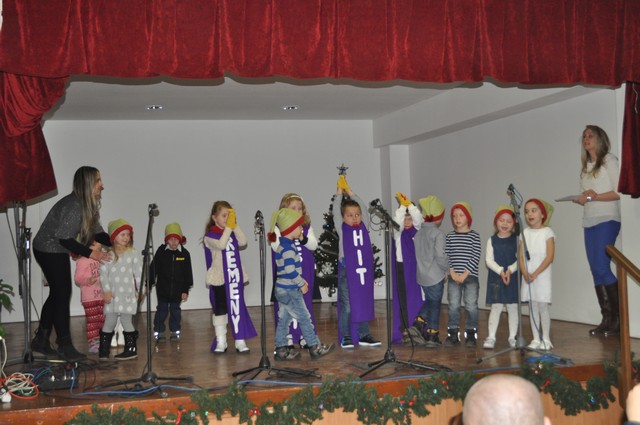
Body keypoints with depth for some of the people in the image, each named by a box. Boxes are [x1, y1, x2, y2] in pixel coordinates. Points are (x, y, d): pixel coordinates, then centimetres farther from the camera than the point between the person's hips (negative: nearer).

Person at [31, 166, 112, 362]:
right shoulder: (74, 206, -27)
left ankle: (41, 340, 24)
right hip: (49, 251, -10)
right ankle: (64, 345, 2)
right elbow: (64, 238, -28)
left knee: (57, 294, 14)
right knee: (62, 294, -6)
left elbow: (97, 233, 5)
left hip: (58, 251, 10)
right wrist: (90, 253, -26)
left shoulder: (88, 205, 2)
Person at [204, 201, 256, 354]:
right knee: (220, 309, 5)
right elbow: (221, 244, -24)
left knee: (237, 308, 3)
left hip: (235, 277, 3)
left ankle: (240, 341, 6)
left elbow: (243, 242, -11)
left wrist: (235, 225, -14)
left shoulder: (233, 233, 7)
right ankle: (220, 342, 12)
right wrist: (228, 227, -19)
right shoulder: (210, 235, -5)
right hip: (219, 278, -3)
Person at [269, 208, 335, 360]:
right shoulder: (288, 248, -21)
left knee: (284, 319, 13)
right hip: (290, 291, -10)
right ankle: (315, 348, 8)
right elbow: (290, 270, -25)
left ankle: (281, 350, 18)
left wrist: (301, 280, 15)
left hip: (283, 289, 10)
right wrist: (302, 284, -14)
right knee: (304, 318, 0)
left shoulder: (284, 245, 11)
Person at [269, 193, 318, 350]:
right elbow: (276, 247, -14)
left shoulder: (307, 227, 8)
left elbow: (314, 245, -2)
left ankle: (304, 336, 15)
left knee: (305, 303, 7)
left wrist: (303, 238, -19)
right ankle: (288, 337, 9)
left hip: (305, 272, 3)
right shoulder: (278, 227, -3)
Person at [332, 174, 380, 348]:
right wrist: (340, 189, 4)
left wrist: (349, 190, 13)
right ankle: (346, 337, 9)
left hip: (364, 269, 4)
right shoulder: (342, 228, 1)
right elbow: (336, 209, -3)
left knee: (365, 305, 9)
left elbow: (363, 207, 11)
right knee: (347, 306, -1)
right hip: (347, 271, -4)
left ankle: (364, 336, 17)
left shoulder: (363, 226, 9)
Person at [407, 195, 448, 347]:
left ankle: (418, 325, 7)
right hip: (435, 276, -6)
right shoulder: (438, 234, -14)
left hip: (421, 275, 6)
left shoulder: (418, 232, 5)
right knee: (435, 305, 5)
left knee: (430, 301, 22)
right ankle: (432, 336, 10)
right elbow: (440, 255, -20)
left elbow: (417, 253, 9)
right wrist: (446, 270, -3)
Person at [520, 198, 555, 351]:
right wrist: (525, 273, -12)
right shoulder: (525, 233, 9)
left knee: (543, 306, -3)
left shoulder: (547, 232, -4)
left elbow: (550, 257, -11)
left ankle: (546, 339, 5)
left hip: (542, 275, -4)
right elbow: (521, 256, 4)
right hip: (528, 276, 4)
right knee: (532, 307, 7)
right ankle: (536, 339, 14)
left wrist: (535, 273, -17)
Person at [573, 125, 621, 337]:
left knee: (602, 267, -15)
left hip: (607, 220, -7)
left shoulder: (609, 161, 0)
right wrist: (580, 199, -5)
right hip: (589, 222, 7)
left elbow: (619, 192, -9)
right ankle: (607, 319, 5)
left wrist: (595, 197, -21)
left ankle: (620, 317, -7)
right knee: (596, 271, 2)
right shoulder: (586, 167, 20)